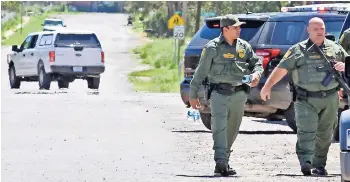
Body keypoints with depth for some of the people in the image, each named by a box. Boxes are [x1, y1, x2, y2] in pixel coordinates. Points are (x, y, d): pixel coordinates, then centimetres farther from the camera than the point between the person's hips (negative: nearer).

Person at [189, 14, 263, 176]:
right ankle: (221, 162, -26)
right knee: (219, 128, -16)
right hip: (219, 94, -5)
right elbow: (201, 72, 0)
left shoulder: (244, 46, 10)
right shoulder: (212, 48, -3)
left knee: (232, 129, 10)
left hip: (239, 94, 5)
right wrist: (193, 95, 1)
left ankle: (224, 162, 20)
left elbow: (257, 63, 14)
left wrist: (256, 74, -11)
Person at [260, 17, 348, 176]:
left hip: (330, 99, 3)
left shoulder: (335, 48, 12)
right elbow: (281, 68, 2)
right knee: (306, 131, -16)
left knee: (324, 134, 8)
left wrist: (344, 66, -5)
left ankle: (319, 165, 18)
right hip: (306, 100, -3)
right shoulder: (299, 50, 3)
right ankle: (306, 162, -27)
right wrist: (267, 86, -5)